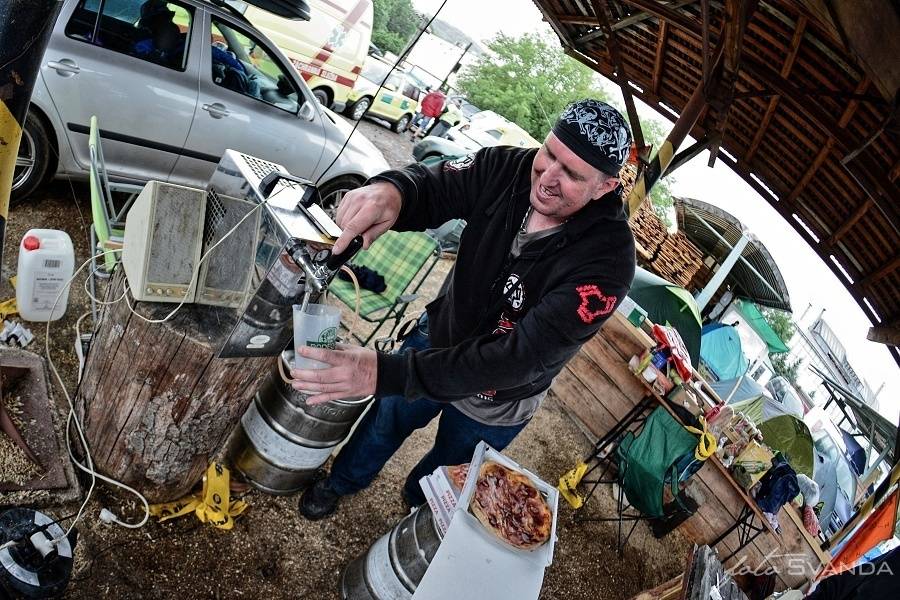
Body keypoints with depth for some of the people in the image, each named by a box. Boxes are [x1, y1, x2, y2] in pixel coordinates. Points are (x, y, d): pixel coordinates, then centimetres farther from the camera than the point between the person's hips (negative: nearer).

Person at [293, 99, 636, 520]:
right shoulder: (507, 168, -23)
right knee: (385, 420, 26)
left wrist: (386, 373, -48)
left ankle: (415, 506, 61)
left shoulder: (606, 259, -36)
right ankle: (341, 483, 58)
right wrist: (391, 190, -49)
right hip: (437, 336, 3)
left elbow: (521, 357, -41)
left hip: (494, 404, -2)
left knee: (444, 471, 25)